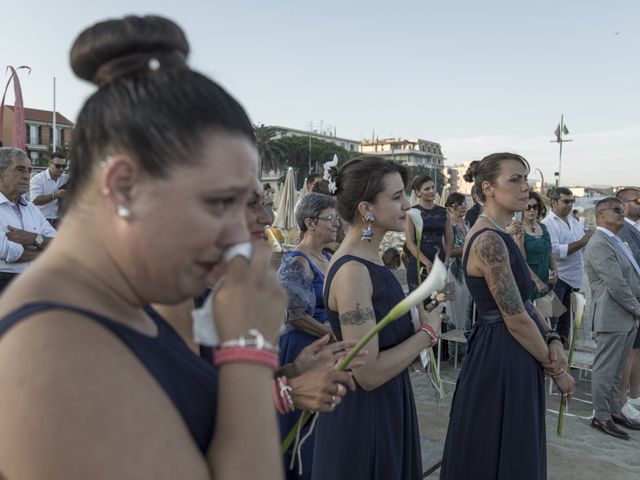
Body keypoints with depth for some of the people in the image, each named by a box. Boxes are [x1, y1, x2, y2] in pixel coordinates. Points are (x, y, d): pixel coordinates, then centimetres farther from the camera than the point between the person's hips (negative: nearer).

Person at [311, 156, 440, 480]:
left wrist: (416, 318, -2)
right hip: (362, 416, -9)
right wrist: (428, 332, -15)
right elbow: (369, 373, -27)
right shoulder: (352, 271, -25)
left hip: (386, 406, 9)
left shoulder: (369, 259, 3)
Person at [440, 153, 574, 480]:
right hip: (502, 356, -10)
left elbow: (522, 303, 12)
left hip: (509, 354, 10)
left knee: (516, 453, 23)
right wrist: (555, 368, -9)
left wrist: (551, 339, -4)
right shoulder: (489, 240, -22)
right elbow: (516, 319, -21)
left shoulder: (498, 236, 9)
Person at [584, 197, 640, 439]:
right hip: (612, 318, -9)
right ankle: (601, 417, 13)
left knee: (616, 371, 19)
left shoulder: (617, 242, 16)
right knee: (605, 371, 2)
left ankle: (614, 410, 31)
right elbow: (616, 285, -21)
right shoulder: (599, 244, -16)